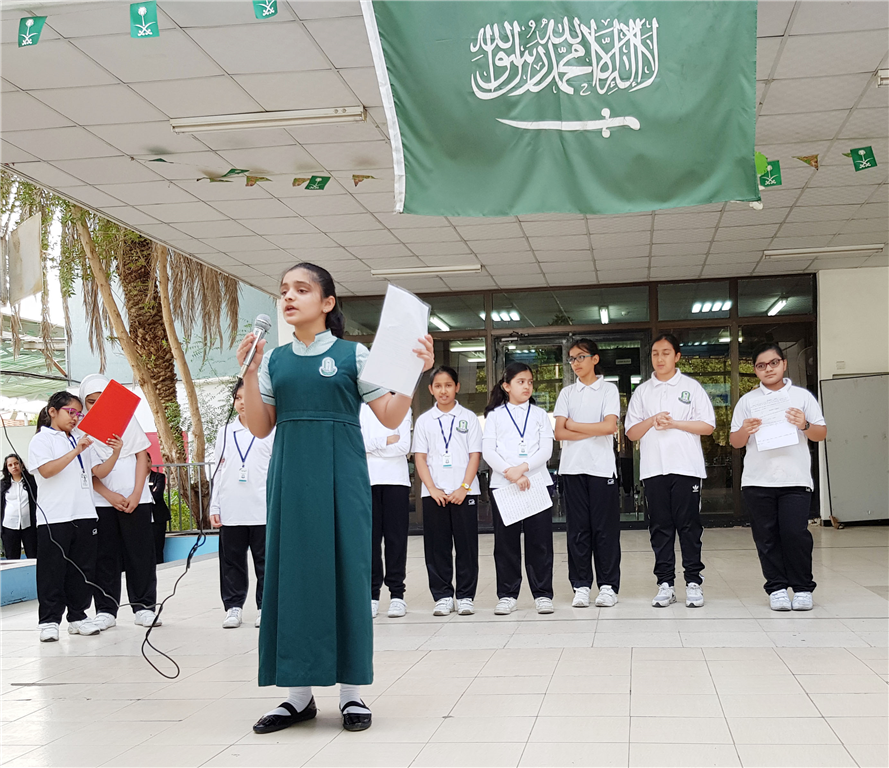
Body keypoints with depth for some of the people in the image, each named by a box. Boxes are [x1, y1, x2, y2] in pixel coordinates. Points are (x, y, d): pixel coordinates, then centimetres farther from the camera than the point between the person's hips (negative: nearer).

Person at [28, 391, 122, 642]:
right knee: (52, 570, -2)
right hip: (54, 517, -6)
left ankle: (77, 616, 16)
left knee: (82, 569, 8)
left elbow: (100, 472, 14)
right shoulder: (42, 440, 0)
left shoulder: (82, 442, 19)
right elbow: (46, 470, -16)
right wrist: (76, 452, -22)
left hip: (84, 516, 6)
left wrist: (115, 453, -3)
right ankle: (49, 620, 3)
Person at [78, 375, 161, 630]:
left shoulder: (127, 419, 7)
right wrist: (110, 496, -11)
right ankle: (106, 610, 9)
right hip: (101, 501, 0)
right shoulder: (82, 427, 4)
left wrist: (136, 494, -5)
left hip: (135, 498, 0)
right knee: (104, 556, 1)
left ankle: (144, 607, 7)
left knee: (140, 552, 0)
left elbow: (141, 457, 6)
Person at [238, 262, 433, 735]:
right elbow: (260, 428, 7)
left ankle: (352, 691, 9)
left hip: (341, 478, -3)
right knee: (292, 572, 3)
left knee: (345, 571, -1)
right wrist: (249, 372, -2)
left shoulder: (353, 355, 1)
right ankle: (299, 693, 12)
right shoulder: (275, 360, 10)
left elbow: (390, 418, -1)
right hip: (290, 479, 3)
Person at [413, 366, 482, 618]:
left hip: (464, 491, -1)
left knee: (466, 544, 0)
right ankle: (442, 596, 11)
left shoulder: (468, 417, 6)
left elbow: (475, 455, 1)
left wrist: (464, 487, -9)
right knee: (437, 545, 3)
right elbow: (420, 457, 4)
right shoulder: (424, 420, 9)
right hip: (434, 493, 1)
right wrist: (432, 489, -7)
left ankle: (465, 596, 8)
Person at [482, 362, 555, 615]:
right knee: (506, 540, 1)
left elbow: (546, 450, 1)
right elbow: (487, 451, -1)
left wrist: (523, 468, -14)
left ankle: (542, 594, 7)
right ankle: (507, 594, 8)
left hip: (537, 482, 1)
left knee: (540, 540, 0)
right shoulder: (495, 415, 9)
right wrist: (510, 473, -14)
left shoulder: (539, 414, 12)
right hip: (502, 484, -1)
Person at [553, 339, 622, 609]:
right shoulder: (567, 393, 13)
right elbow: (559, 432, 1)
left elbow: (609, 426, -10)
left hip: (602, 467, -2)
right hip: (572, 468, 3)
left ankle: (608, 586, 5)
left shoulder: (608, 389, 5)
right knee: (577, 528, 3)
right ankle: (581, 586, 8)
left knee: (605, 528, -1)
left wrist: (574, 425, -3)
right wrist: (594, 431, -7)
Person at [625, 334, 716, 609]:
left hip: (686, 467, -2)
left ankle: (694, 581, 4)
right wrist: (652, 421, -8)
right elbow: (631, 432, 10)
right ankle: (665, 583, 8)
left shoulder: (691, 387, 7)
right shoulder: (642, 391, 14)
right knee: (660, 527, 3)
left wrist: (673, 423, -9)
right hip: (653, 469, 3)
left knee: (689, 525, -2)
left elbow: (708, 426, 1)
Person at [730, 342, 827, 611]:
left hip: (795, 478, -1)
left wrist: (805, 425, -11)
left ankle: (802, 587, 4)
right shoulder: (747, 401, 12)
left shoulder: (802, 396, 11)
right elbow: (734, 442, 10)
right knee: (767, 536, 2)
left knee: (795, 532, -9)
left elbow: (821, 434, 10)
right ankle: (777, 587, 10)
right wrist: (745, 431, -11)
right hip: (757, 481, 1)